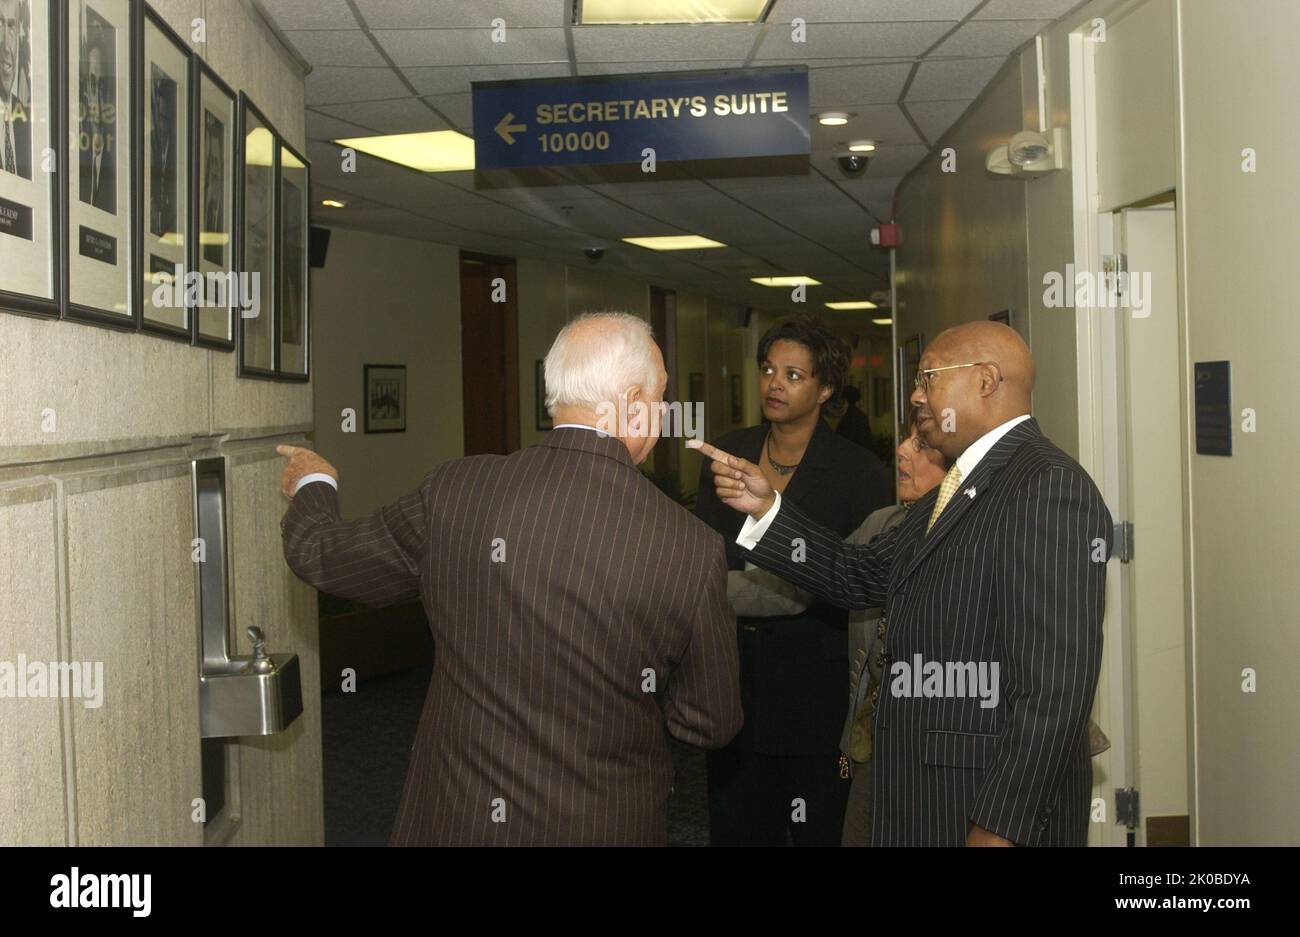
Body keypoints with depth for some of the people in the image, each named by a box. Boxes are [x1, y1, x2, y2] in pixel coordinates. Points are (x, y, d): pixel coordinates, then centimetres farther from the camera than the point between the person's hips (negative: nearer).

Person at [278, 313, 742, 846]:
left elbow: (317, 555, 3)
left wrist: (313, 485, 25)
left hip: (452, 819, 2)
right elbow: (711, 725, -6)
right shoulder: (691, 548, -18)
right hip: (605, 828, -1)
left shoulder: (454, 492, -14)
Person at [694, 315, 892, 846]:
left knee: (815, 831, 7)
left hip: (812, 687, -4)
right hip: (731, 678, 4)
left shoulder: (860, 473, -6)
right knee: (733, 829, 11)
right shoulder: (727, 454, 7)